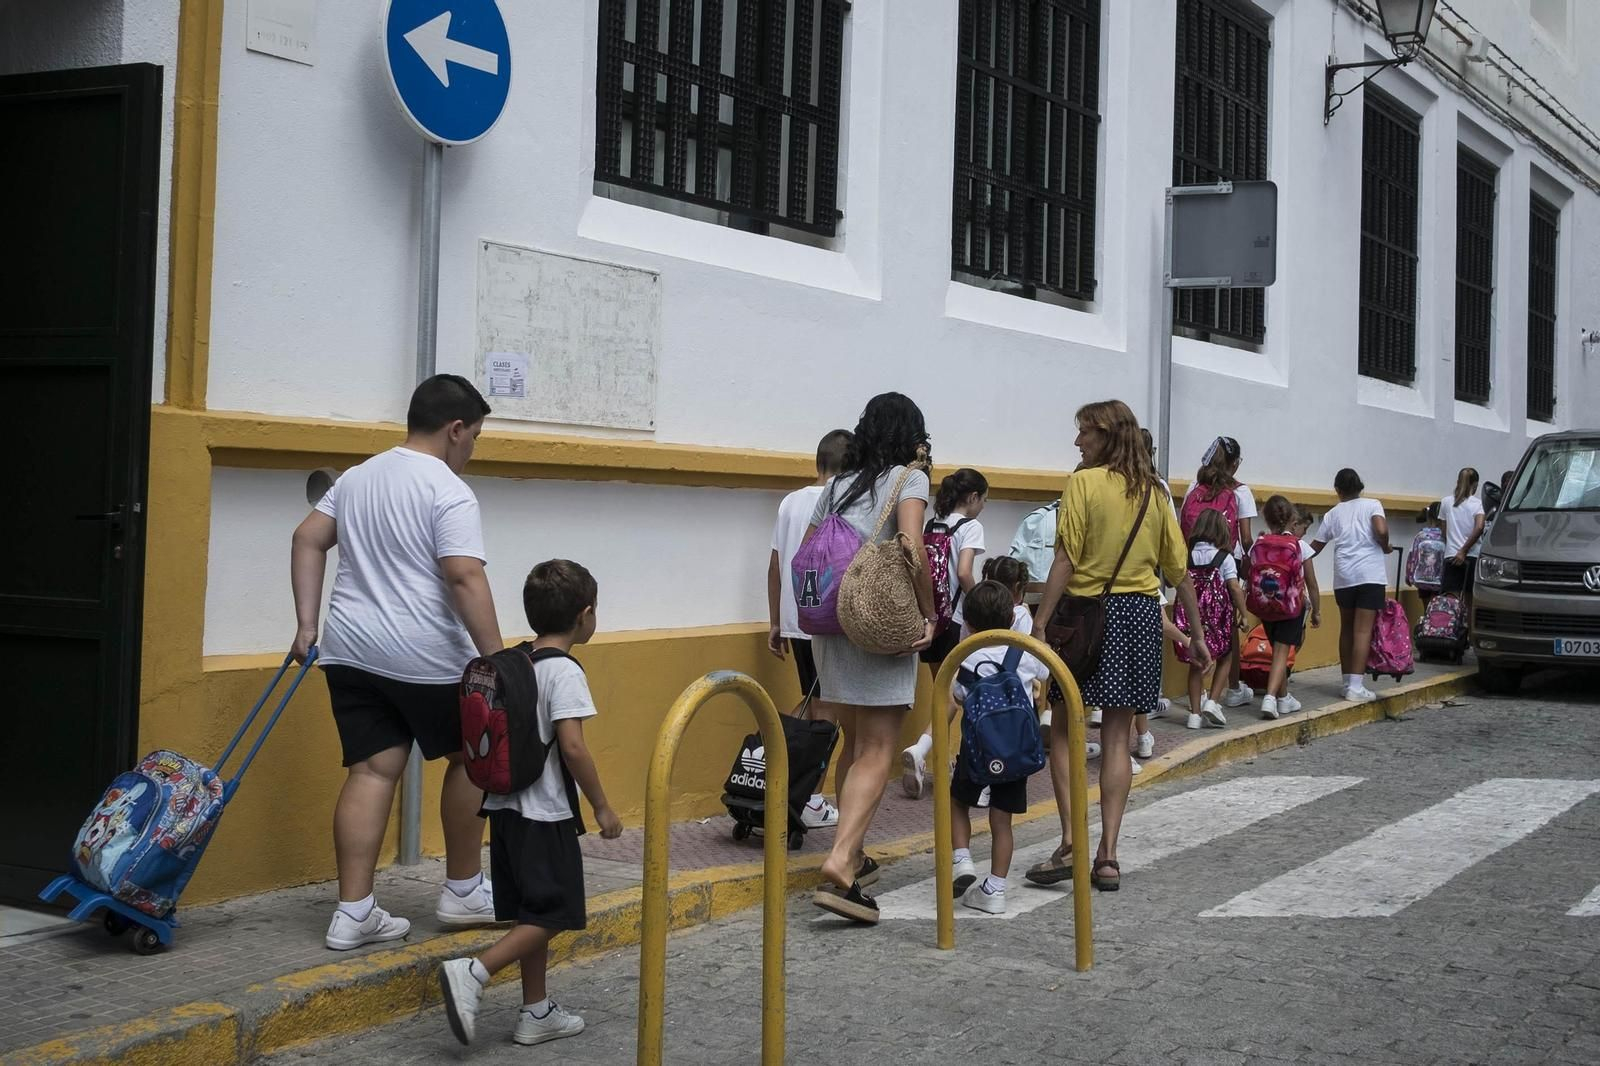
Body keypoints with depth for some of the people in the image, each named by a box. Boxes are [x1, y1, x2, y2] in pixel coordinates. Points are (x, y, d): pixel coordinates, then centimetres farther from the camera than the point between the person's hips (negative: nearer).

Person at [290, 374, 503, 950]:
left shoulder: (356, 477, 14)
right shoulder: (449, 492, -11)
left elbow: (308, 540, 14)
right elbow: (464, 577, -20)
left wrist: (307, 624, 13)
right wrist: (496, 659, -20)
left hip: (352, 650, 7)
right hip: (426, 658, -6)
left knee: (371, 770, 6)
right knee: (469, 756, 13)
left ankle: (353, 912, 2)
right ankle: (462, 891, 22)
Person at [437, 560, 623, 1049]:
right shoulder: (564, 671, -15)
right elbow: (572, 747, -21)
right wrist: (602, 807, -13)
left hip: (506, 807, 8)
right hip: (546, 813, -8)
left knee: (533, 912, 15)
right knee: (552, 914, -1)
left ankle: (537, 1012, 21)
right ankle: (471, 973, -14)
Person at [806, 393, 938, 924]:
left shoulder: (837, 484, 15)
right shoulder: (908, 478, -2)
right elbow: (912, 548, -17)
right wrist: (929, 615, -8)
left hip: (831, 627, 6)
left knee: (856, 749, 18)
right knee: (877, 755, -6)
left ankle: (853, 857, 24)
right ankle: (839, 864, -20)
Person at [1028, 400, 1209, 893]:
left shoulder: (1084, 482, -7)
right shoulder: (1153, 492, 9)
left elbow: (1066, 560, -13)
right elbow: (1179, 570, 11)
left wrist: (1039, 623, -12)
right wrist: (1197, 633, 18)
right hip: (1142, 613, 5)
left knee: (1064, 729, 6)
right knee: (1117, 736, 7)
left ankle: (1070, 842, -4)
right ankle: (1107, 855, 5)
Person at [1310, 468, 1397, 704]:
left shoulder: (1333, 513, 13)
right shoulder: (1372, 505, 4)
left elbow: (1316, 546, 17)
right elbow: (1381, 531, -13)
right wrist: (1385, 547, 7)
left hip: (1343, 577, 3)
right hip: (1370, 574, -3)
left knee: (1346, 629, 14)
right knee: (1363, 630, -6)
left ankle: (1348, 682, 18)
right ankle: (1356, 687, -12)